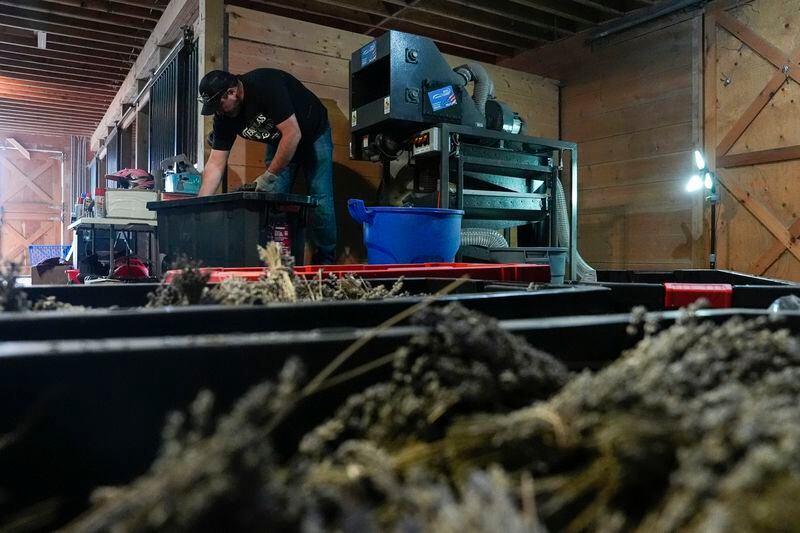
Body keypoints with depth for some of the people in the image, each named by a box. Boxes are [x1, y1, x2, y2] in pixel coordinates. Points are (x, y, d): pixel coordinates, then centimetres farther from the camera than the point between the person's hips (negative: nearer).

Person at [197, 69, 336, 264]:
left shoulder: (266, 86, -33)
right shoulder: (224, 117, -13)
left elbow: (293, 134, -35)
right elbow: (215, 164, -12)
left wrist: (270, 176, -31)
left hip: (313, 133, -6)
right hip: (278, 141, 6)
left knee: (320, 199, -14)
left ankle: (325, 261, -2)